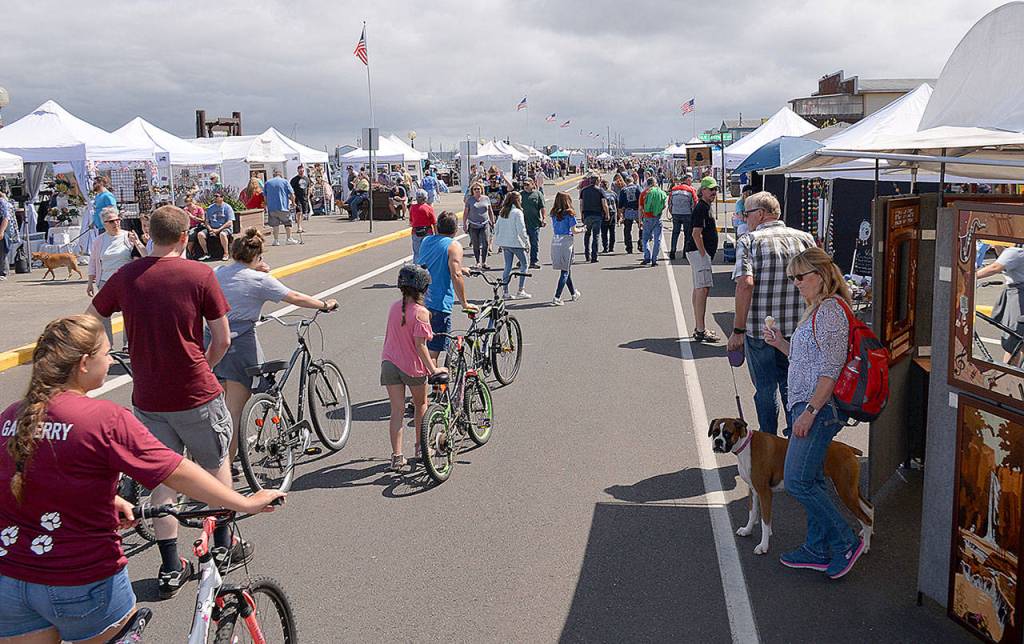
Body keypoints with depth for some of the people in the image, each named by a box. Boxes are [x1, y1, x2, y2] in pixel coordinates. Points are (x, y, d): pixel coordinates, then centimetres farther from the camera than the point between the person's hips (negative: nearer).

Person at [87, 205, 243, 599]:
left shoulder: (125, 277, 1)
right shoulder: (200, 275, -9)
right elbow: (222, 339, -5)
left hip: (148, 398, 3)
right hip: (196, 393, -3)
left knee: (163, 478, 13)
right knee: (216, 464, 19)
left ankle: (170, 568, 17)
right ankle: (222, 544, 30)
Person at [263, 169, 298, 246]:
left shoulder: (267, 183, 9)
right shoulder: (285, 182, 2)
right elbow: (292, 195, -3)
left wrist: (267, 205, 22)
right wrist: (293, 203, 10)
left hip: (272, 207, 2)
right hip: (283, 207, -2)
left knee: (275, 224, 7)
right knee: (287, 222, 10)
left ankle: (276, 240, 5)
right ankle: (289, 239, 12)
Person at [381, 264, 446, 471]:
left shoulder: (394, 307, 2)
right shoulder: (421, 312, -17)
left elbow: (389, 336, 11)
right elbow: (420, 345, -21)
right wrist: (433, 369, -17)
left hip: (390, 363, 4)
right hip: (412, 367, -4)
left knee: (397, 411, 4)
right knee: (421, 404, 20)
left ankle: (397, 456, -1)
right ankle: (421, 447, 30)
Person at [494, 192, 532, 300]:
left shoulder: (502, 212, 9)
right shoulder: (517, 212, -13)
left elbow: (496, 227, 12)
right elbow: (521, 230, -16)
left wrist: (499, 240, 20)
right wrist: (527, 241, -6)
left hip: (504, 244, 7)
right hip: (515, 243, -7)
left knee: (507, 267, 12)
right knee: (524, 265, 6)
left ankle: (505, 292, 10)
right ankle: (521, 291, 1)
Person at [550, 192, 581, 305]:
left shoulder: (554, 214, 6)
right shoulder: (569, 214, -9)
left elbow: (553, 229, 10)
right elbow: (573, 230, -6)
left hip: (555, 242, 6)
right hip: (566, 242, -6)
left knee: (566, 270, 18)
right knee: (565, 271, 0)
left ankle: (574, 293, 34)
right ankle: (557, 298, -9)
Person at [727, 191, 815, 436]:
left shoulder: (749, 241, -8)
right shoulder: (805, 238, 4)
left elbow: (745, 284, -22)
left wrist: (738, 330, -18)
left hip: (759, 330, -3)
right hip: (798, 330, 3)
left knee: (766, 389, 13)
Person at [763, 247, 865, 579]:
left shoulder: (830, 310, -15)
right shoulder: (817, 310, 17)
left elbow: (830, 369, -21)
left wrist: (809, 411, -22)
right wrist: (780, 344, 12)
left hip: (819, 408, -10)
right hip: (808, 406, 10)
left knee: (798, 481, -9)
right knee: (812, 481, 14)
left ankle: (846, 542, 3)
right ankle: (818, 549, 22)